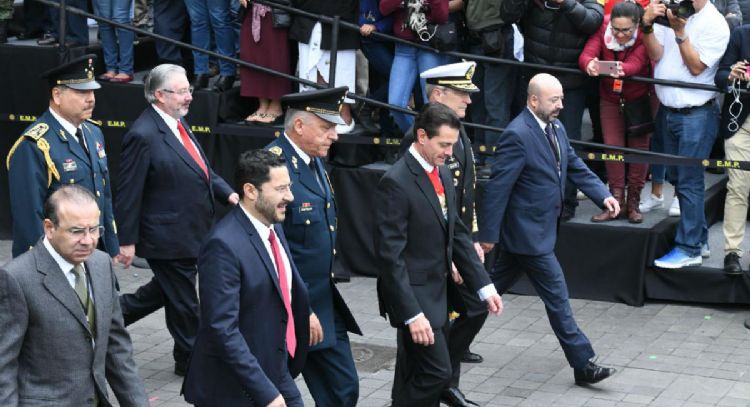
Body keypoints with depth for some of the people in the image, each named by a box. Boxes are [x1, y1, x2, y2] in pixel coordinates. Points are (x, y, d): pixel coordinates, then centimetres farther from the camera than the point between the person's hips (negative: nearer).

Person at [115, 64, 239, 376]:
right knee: (183, 302, 8)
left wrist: (226, 193, -3)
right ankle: (190, 359, 26)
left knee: (164, 291, 25)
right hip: (169, 236, -9)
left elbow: (200, 166, 14)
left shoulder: (177, 122, 5)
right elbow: (129, 194, -19)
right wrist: (128, 241, -16)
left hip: (190, 231, 9)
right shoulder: (143, 135, -23)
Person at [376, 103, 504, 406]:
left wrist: (484, 286, 9)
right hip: (413, 295, -8)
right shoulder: (396, 183, -18)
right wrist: (412, 314, -24)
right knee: (438, 372, -10)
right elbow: (390, 255, -21)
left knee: (416, 378, 14)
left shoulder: (443, 174, 8)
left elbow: (458, 235, 15)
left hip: (437, 293, 8)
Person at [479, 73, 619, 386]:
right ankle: (583, 364, 5)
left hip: (542, 226, 9)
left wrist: (603, 196, -1)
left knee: (493, 286, 20)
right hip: (528, 232, -9)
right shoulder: (517, 136, -22)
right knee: (557, 297, -3)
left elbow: (575, 166, 13)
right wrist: (488, 234, -18)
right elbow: (498, 187, -21)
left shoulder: (556, 128, 7)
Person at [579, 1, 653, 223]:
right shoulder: (602, 29, -18)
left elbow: (636, 63, -38)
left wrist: (622, 70, -61)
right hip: (610, 98, 2)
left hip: (639, 98, -2)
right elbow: (586, 54, -29)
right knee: (612, 147, 0)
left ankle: (633, 202, 11)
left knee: (638, 148, 1)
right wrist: (590, 64, -54)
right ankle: (616, 201, 7)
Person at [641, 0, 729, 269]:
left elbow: (696, 67, -14)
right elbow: (656, 55, -1)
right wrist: (647, 25, -17)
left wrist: (679, 31, -21)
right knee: (677, 177, 13)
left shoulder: (715, 24, -11)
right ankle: (699, 239, 26)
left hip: (696, 114, -6)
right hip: (668, 110, 6)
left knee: (689, 182, -5)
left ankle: (689, 249, 3)